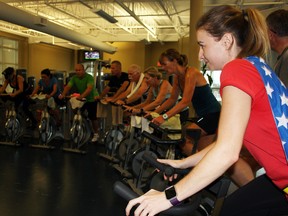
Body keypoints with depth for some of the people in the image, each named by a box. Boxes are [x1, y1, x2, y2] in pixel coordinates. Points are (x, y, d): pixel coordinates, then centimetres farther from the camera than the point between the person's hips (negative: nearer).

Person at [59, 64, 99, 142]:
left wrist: (82, 96, -52)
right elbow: (68, 86, -16)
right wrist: (63, 94, -35)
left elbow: (89, 88, -36)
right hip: (80, 99, 5)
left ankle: (96, 134, 17)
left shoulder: (89, 77, -22)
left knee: (92, 118, 0)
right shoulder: (74, 78, -6)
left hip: (91, 99, -5)